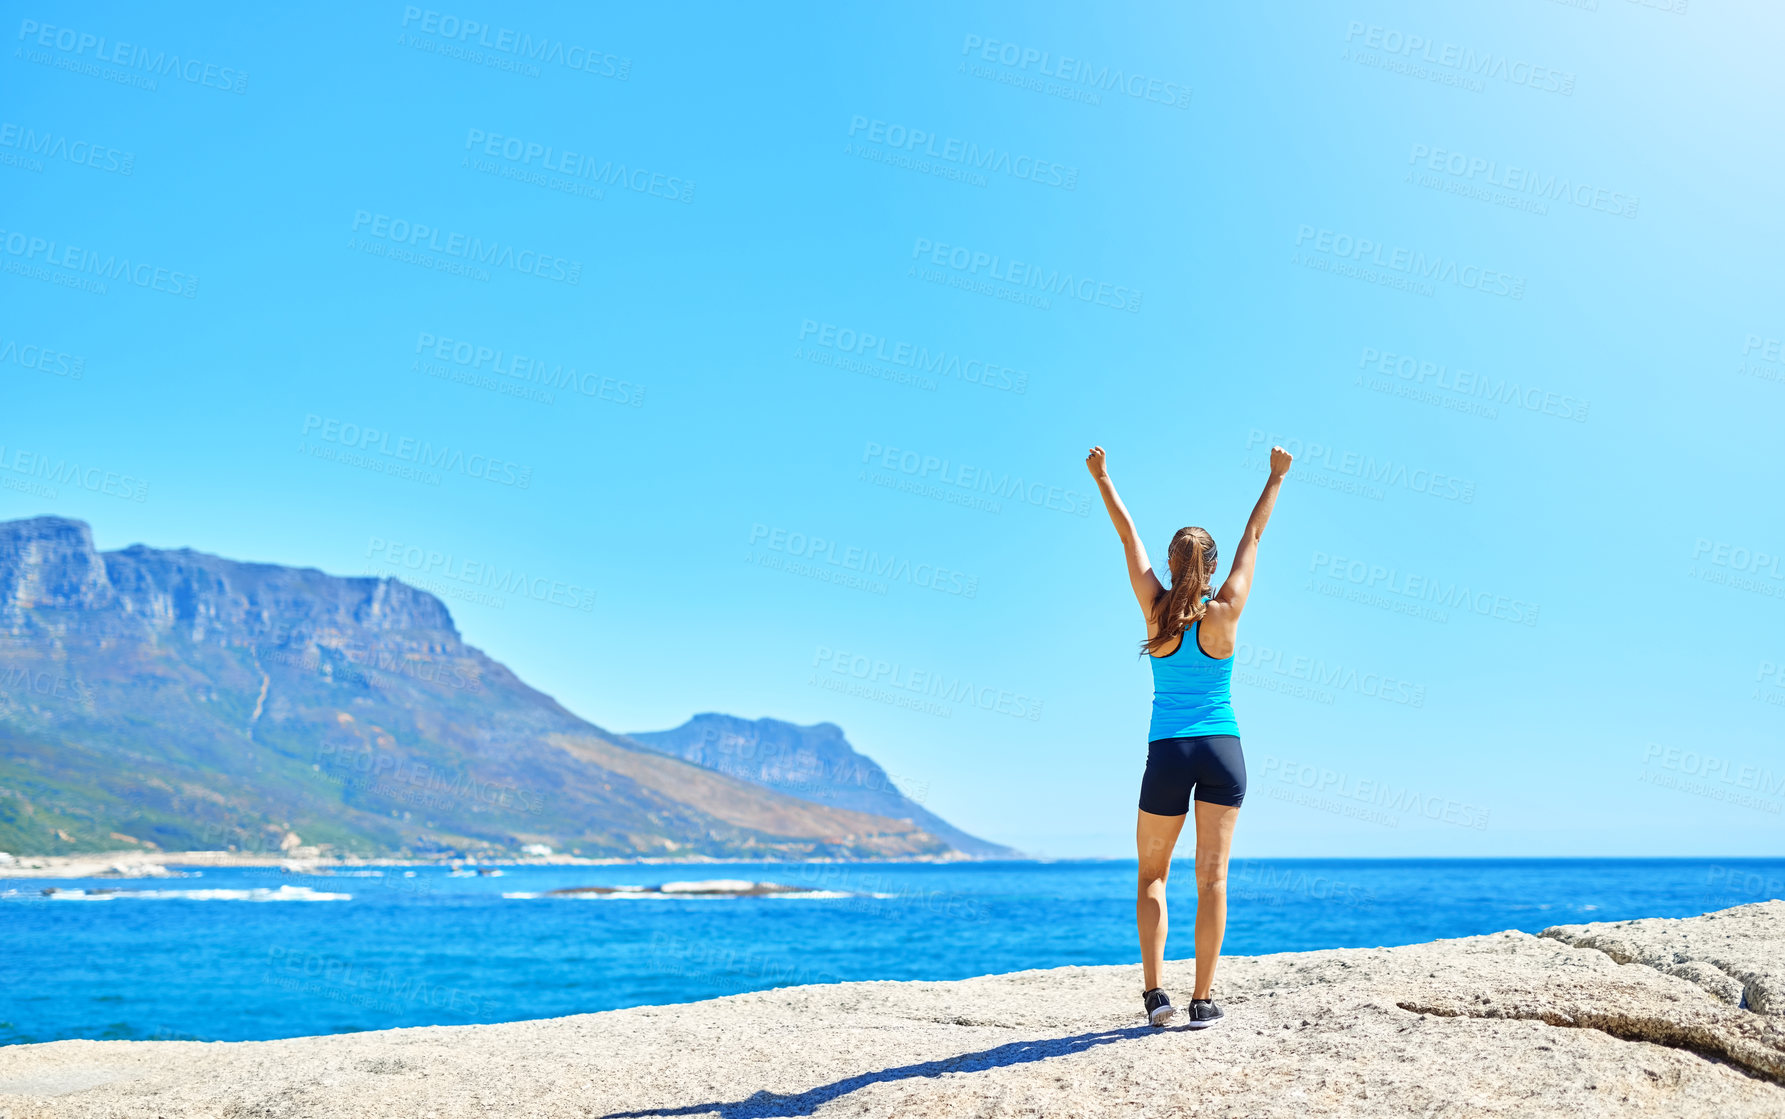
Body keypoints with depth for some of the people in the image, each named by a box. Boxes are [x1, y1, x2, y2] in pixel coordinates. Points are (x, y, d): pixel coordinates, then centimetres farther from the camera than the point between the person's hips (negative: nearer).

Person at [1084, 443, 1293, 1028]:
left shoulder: (1157, 610, -3)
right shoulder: (1226, 612, -3)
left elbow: (1129, 537, 6)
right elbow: (1253, 535, 7)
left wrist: (1102, 477, 15)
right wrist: (1276, 477, 18)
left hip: (1168, 754, 0)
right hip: (1223, 749, 0)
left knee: (1152, 875, 12)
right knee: (1212, 876, 2)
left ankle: (1155, 990, 1)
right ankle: (1202, 999, 2)